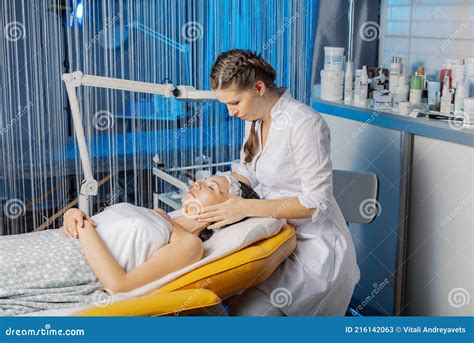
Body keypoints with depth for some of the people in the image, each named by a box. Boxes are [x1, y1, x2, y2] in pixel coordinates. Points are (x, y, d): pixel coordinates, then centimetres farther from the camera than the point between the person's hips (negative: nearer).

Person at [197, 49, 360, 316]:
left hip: (314, 246, -7)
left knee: (247, 312, -18)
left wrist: (245, 207, -27)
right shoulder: (255, 116, 4)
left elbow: (316, 203, -22)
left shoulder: (305, 124, -22)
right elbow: (248, 171, 13)